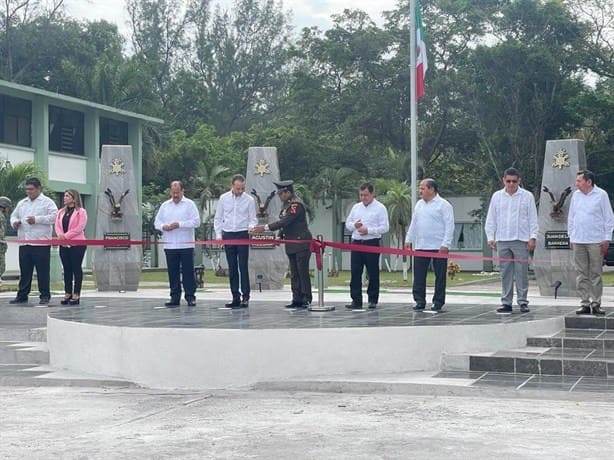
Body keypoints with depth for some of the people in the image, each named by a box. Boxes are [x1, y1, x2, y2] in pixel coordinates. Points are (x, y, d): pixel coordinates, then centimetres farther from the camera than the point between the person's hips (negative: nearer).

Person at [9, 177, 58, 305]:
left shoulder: (47, 202, 0)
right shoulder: (22, 203, 19)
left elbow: (54, 216, -11)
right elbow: (14, 215, 25)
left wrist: (37, 219, -17)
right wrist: (14, 222, 1)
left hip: (41, 243, -5)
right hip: (24, 243, 6)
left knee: (43, 271, -2)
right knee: (24, 271, 8)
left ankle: (45, 296, 5)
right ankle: (22, 295, 14)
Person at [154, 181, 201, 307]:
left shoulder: (189, 204, 3)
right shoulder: (165, 205, 16)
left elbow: (196, 221, -7)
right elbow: (157, 221, 16)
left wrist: (180, 225, -15)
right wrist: (163, 227, -7)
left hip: (186, 245, -4)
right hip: (170, 245, 4)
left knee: (188, 272, -2)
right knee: (172, 272, 5)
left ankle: (190, 297, 5)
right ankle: (175, 297, 11)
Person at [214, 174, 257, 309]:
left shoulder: (249, 200, -1)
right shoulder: (224, 198, 4)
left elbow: (253, 219, 3)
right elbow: (218, 218, 10)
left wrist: (251, 227, -19)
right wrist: (218, 235, 2)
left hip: (243, 235, -2)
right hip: (228, 235, 3)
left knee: (243, 267, -6)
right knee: (232, 268, 6)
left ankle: (245, 297, -3)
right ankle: (235, 297, 11)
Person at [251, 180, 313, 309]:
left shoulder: (296, 204, -17)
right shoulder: (286, 205, 12)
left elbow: (285, 221, -24)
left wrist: (265, 227, -24)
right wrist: (280, 236, 4)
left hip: (302, 243, -9)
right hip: (291, 244, 9)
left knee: (303, 272, -6)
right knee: (294, 274, 9)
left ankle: (306, 300, -1)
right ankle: (297, 299, 12)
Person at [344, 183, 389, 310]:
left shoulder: (380, 208, -2)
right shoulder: (356, 207, 14)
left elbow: (384, 227, -9)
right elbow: (347, 223, 17)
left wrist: (368, 230, -17)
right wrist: (354, 225, -6)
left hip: (372, 243, -4)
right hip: (356, 243, 5)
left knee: (373, 273, 2)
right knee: (355, 273, 0)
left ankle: (373, 300, 10)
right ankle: (356, 301, 3)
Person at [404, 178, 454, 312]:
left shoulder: (443, 205, -5)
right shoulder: (419, 204, 15)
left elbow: (449, 226, -10)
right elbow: (413, 224, 21)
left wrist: (445, 244, -16)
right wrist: (409, 240, 15)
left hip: (439, 247, -6)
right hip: (420, 247, 6)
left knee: (440, 277, 1)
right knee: (419, 276, 3)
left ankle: (438, 303, 8)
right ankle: (419, 301, 9)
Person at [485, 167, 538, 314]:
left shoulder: (527, 196, 3)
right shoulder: (497, 196, 11)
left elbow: (533, 218, 3)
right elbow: (491, 218, 13)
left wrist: (533, 237, -4)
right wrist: (490, 237, 5)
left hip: (521, 240, -2)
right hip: (502, 240, 3)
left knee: (522, 272, -3)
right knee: (505, 273, 5)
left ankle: (523, 302, 3)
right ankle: (506, 302, 9)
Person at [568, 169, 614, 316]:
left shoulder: (601, 195, -1)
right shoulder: (576, 195, 12)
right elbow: (571, 217, 17)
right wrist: (571, 237, 13)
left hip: (596, 241, -4)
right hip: (578, 241, 4)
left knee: (596, 274, -1)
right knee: (582, 274, 3)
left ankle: (596, 304, 4)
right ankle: (585, 303, 7)